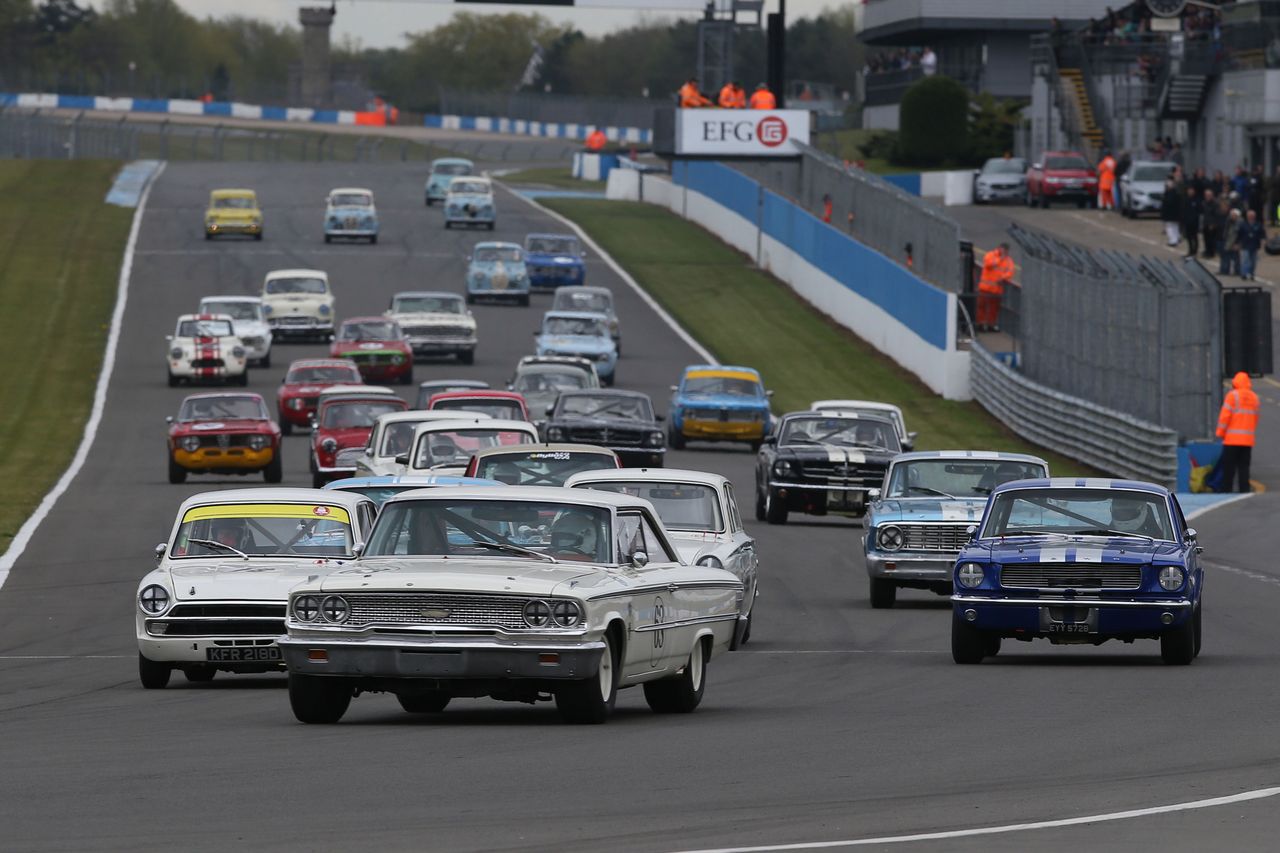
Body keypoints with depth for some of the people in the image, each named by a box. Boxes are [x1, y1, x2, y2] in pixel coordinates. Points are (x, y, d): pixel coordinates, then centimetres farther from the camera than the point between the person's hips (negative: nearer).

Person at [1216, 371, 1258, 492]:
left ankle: (1226, 490, -5)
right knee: (1244, 466, 7)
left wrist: (1220, 433, -2)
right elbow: (1255, 418, 13)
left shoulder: (1232, 395, -7)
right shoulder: (1254, 397, 10)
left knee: (1228, 466, -1)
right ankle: (1244, 490, 2)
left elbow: (1225, 415, -10)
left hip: (1232, 438, -5)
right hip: (1248, 439, 5)